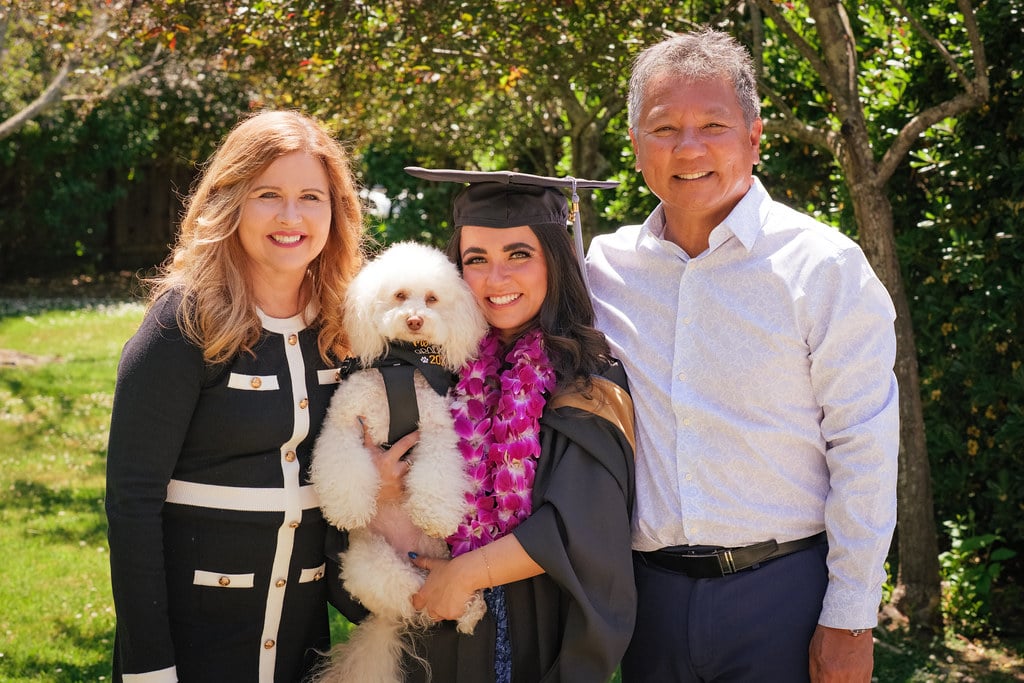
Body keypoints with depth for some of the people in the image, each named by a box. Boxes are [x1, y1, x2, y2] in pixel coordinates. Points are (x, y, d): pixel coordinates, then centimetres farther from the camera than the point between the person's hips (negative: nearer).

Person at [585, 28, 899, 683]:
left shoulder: (824, 266, -7)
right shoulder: (604, 265, 3)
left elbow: (864, 454, -8)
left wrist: (850, 621, -10)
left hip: (783, 591, -3)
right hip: (652, 593, 4)